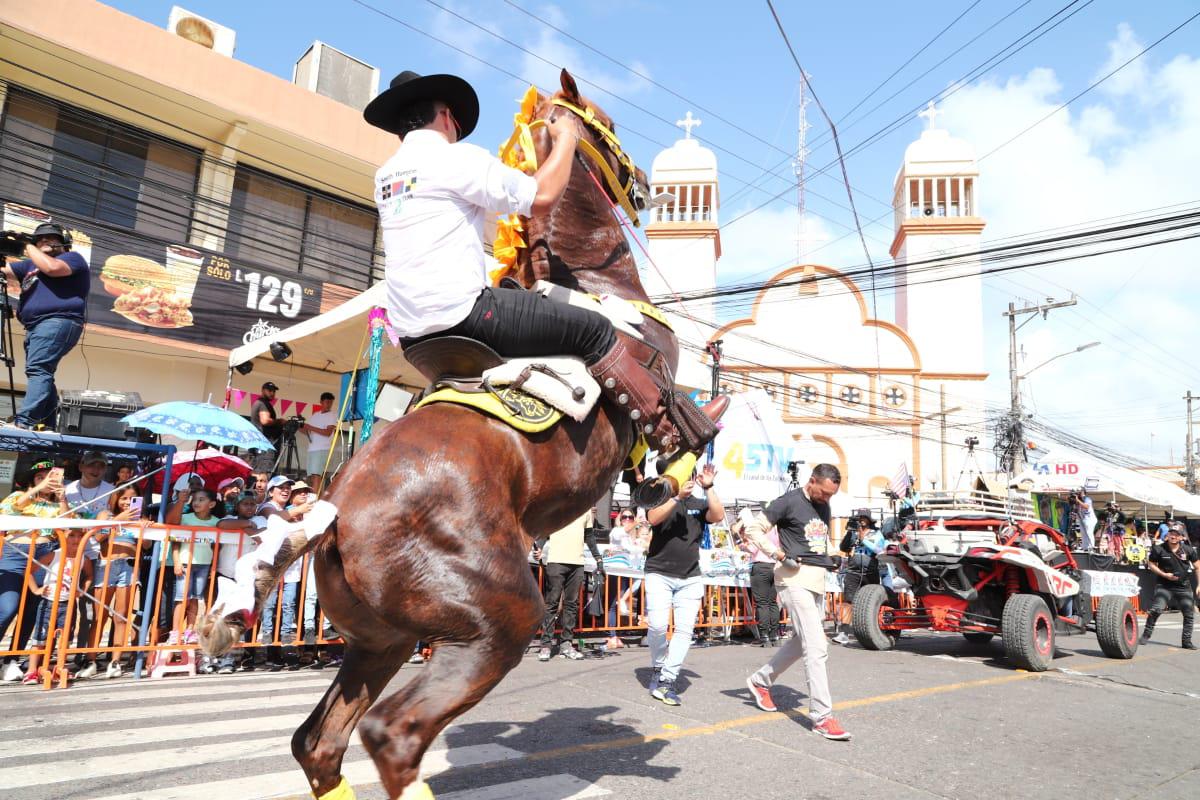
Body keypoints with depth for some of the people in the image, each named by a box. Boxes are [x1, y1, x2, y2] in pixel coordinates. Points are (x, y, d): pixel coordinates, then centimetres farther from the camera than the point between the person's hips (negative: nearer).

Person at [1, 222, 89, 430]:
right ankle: (48, 425, 5)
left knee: (38, 369, -21)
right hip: (35, 327, 9)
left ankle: (24, 422, -31)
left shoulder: (72, 258, 7)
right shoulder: (31, 264, 30)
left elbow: (52, 268, -13)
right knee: (42, 373, 5)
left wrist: (29, 247, 2)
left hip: (57, 322, -9)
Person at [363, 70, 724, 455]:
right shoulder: (456, 157, -6)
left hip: (411, 334, 9)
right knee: (593, 328, -3)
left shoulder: (384, 176, 18)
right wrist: (565, 138, 6)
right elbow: (542, 196, -9)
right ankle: (678, 432, 2)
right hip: (459, 314, -9)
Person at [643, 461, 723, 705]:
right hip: (659, 574, -3)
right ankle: (657, 669, 12)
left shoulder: (700, 504, 10)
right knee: (658, 625, -12)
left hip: (691, 577, 3)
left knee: (685, 629, -3)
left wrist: (708, 487, -15)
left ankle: (667, 680, 3)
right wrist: (678, 497, -27)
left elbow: (718, 516, -8)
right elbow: (653, 518, -18)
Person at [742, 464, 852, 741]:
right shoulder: (789, 502, -9)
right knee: (817, 648, -11)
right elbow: (753, 528, -9)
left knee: (802, 642, 18)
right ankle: (822, 716, -5)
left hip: (818, 580, 9)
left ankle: (760, 680, 34)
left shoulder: (824, 507, 14)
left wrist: (827, 557, 10)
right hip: (795, 579, -9)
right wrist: (778, 554, -18)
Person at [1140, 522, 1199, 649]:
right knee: (1157, 609, -16)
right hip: (1164, 586, -3)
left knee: (1189, 614, 7)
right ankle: (1146, 634, -3)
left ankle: (1187, 641, 22)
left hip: (1184, 587, 3)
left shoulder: (1189, 550, -2)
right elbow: (1151, 564, 2)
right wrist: (1164, 574, -11)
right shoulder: (1159, 549, -8)